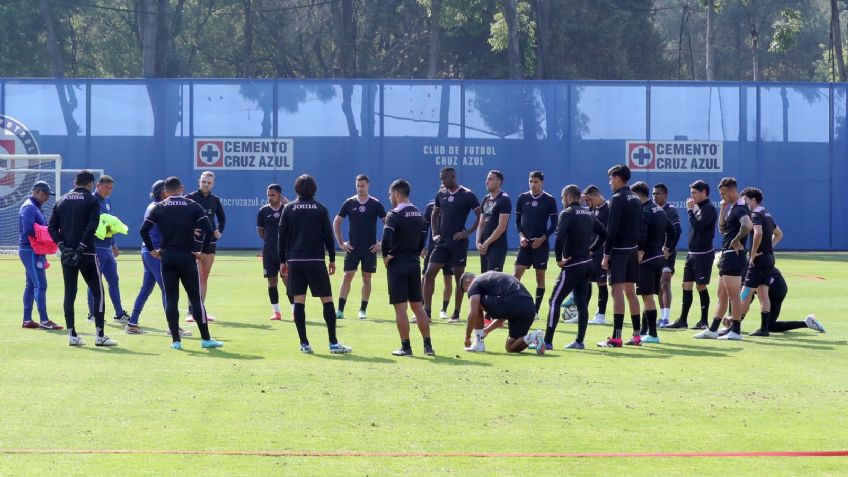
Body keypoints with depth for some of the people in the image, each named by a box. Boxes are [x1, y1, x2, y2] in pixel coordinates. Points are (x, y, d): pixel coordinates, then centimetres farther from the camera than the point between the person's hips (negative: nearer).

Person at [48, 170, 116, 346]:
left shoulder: (61, 201, 11)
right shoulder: (91, 201, -3)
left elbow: (52, 227, 3)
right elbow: (91, 227, -17)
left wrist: (63, 246, -3)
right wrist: (81, 248, -16)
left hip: (67, 254, 5)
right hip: (86, 255, -4)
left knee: (69, 293, 9)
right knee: (97, 292, 3)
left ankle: (72, 335, 6)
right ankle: (100, 335, -2)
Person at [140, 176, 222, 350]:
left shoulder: (159, 207, 5)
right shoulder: (193, 206, 3)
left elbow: (144, 230, -4)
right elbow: (208, 229, -9)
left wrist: (152, 249, 5)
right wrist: (198, 249, -1)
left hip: (167, 256, 1)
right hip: (187, 256, -1)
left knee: (171, 299, 5)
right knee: (195, 298, 3)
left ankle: (176, 340, 3)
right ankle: (206, 338, 4)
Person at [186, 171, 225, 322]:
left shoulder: (215, 200, 9)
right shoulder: (190, 198, -5)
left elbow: (222, 218, 21)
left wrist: (219, 231, 6)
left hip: (210, 241, 5)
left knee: (205, 277, 8)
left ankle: (202, 310, 13)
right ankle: (191, 311, -11)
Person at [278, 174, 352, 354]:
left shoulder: (288, 208, 4)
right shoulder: (320, 208, 1)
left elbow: (282, 236, 4)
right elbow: (328, 236, 1)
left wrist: (282, 261, 11)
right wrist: (332, 259, 9)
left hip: (294, 261, 2)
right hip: (316, 261, -2)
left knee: (299, 302, 3)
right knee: (327, 300, 1)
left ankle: (304, 343, 0)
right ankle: (333, 343, -4)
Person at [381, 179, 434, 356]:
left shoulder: (395, 215, -13)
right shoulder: (418, 214, 11)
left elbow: (386, 239, -25)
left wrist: (386, 255, -10)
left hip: (397, 265, -7)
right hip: (414, 265, 7)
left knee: (400, 308, -2)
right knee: (418, 306, 11)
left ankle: (406, 347, -1)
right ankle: (428, 345, 8)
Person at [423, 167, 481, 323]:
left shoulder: (467, 195, -7)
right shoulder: (441, 194, 9)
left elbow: (480, 216, -6)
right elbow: (434, 215, 21)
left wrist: (467, 233, -13)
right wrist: (434, 234, 8)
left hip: (458, 242, -5)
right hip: (442, 242, 5)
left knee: (459, 278, 3)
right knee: (429, 274, -4)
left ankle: (456, 314, 10)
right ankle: (426, 312, -1)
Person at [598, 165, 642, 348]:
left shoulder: (618, 198, -12)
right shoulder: (635, 199, 13)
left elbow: (612, 229, -16)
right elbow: (640, 227, 14)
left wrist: (606, 254, -13)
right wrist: (638, 249, 16)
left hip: (619, 250, -8)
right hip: (633, 249, 8)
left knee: (617, 291, -10)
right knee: (630, 291, 13)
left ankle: (616, 337, -14)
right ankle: (636, 335, 15)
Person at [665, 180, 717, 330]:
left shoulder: (709, 209, -12)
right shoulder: (698, 208, 15)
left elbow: (698, 226, -23)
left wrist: (690, 210, -14)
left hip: (703, 254, -9)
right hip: (692, 253, 9)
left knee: (701, 286, -3)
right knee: (686, 286, 7)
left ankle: (704, 321, 4)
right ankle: (683, 320, 10)